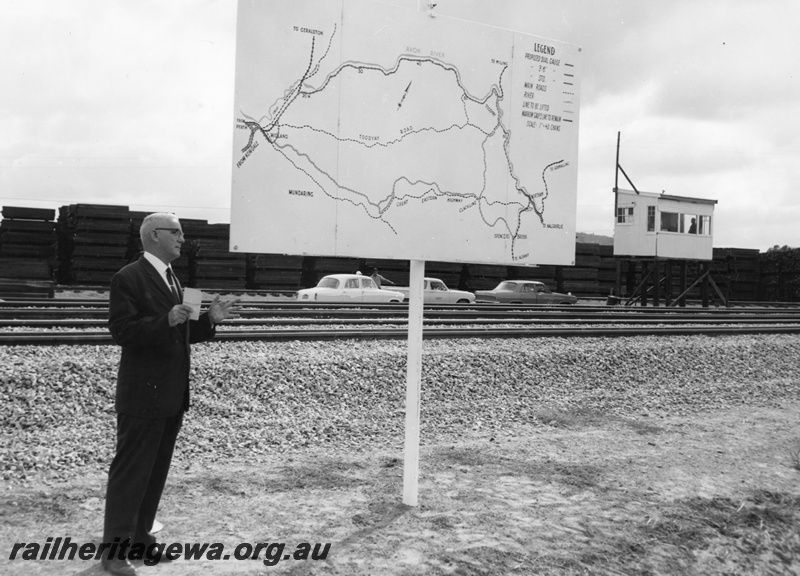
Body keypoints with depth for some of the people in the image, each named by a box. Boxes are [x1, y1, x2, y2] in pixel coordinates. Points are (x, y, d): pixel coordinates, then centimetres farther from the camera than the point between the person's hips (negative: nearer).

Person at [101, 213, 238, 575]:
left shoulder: (171, 278, 15)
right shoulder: (128, 278, -12)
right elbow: (123, 332, -19)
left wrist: (209, 319, 2)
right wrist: (167, 320, -29)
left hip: (173, 393, 9)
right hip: (143, 392, -8)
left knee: (157, 469, 15)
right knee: (131, 470, -1)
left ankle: (139, 535, 28)